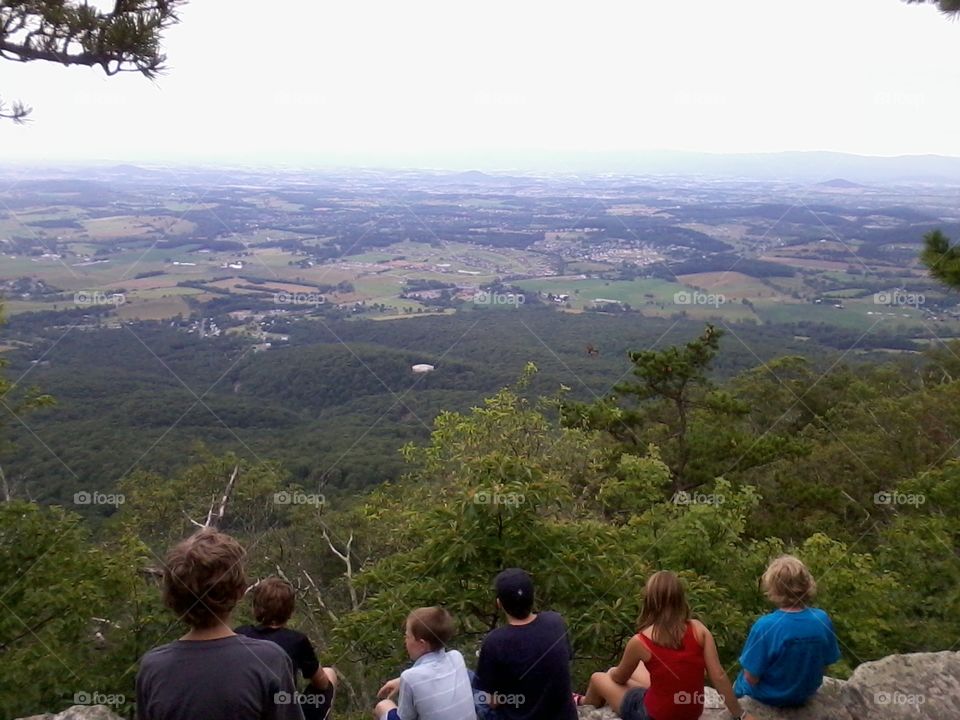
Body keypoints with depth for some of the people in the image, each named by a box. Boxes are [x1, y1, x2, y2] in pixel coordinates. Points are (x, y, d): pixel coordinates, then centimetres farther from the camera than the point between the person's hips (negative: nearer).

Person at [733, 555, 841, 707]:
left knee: (740, 681, 29)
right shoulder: (822, 619, -21)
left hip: (769, 697, -4)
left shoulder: (765, 626, -34)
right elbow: (826, 663, -5)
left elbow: (751, 678, -24)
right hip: (806, 694, 4)